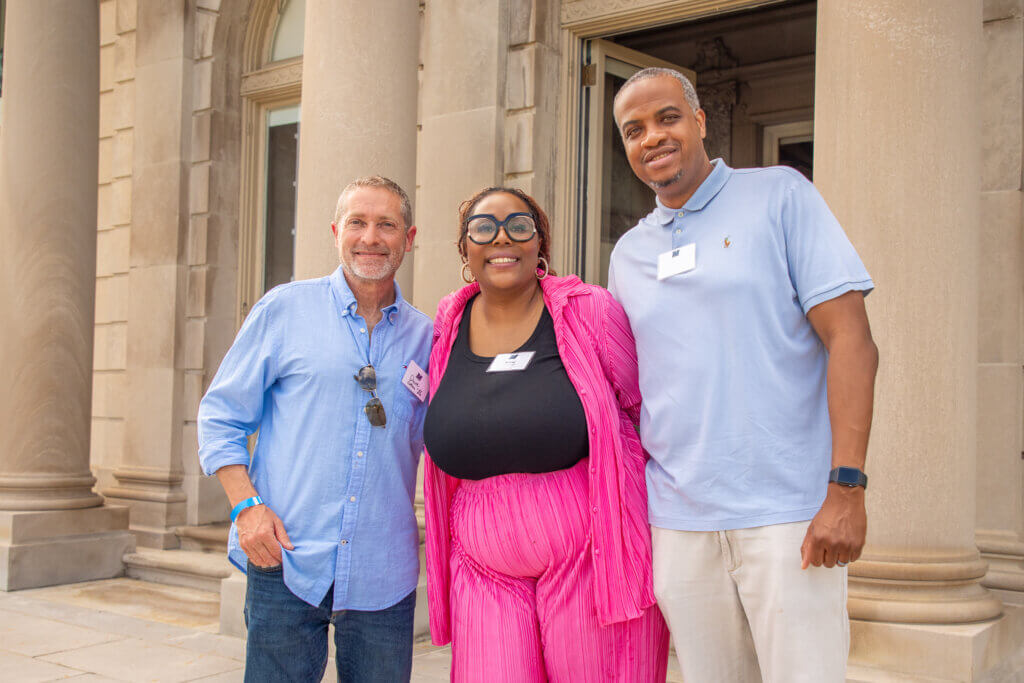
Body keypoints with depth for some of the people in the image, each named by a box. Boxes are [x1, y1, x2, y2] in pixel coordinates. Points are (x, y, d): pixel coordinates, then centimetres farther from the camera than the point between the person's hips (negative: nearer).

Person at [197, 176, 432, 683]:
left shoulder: (424, 337, 8)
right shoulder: (284, 309, 2)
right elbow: (220, 414, 5)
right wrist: (245, 505, -8)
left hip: (383, 577, 2)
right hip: (285, 564, -2)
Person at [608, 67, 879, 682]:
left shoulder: (780, 195, 0)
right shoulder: (628, 254, 14)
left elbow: (851, 339, -7)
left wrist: (847, 489, -15)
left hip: (787, 515, -4)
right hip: (677, 523, 4)